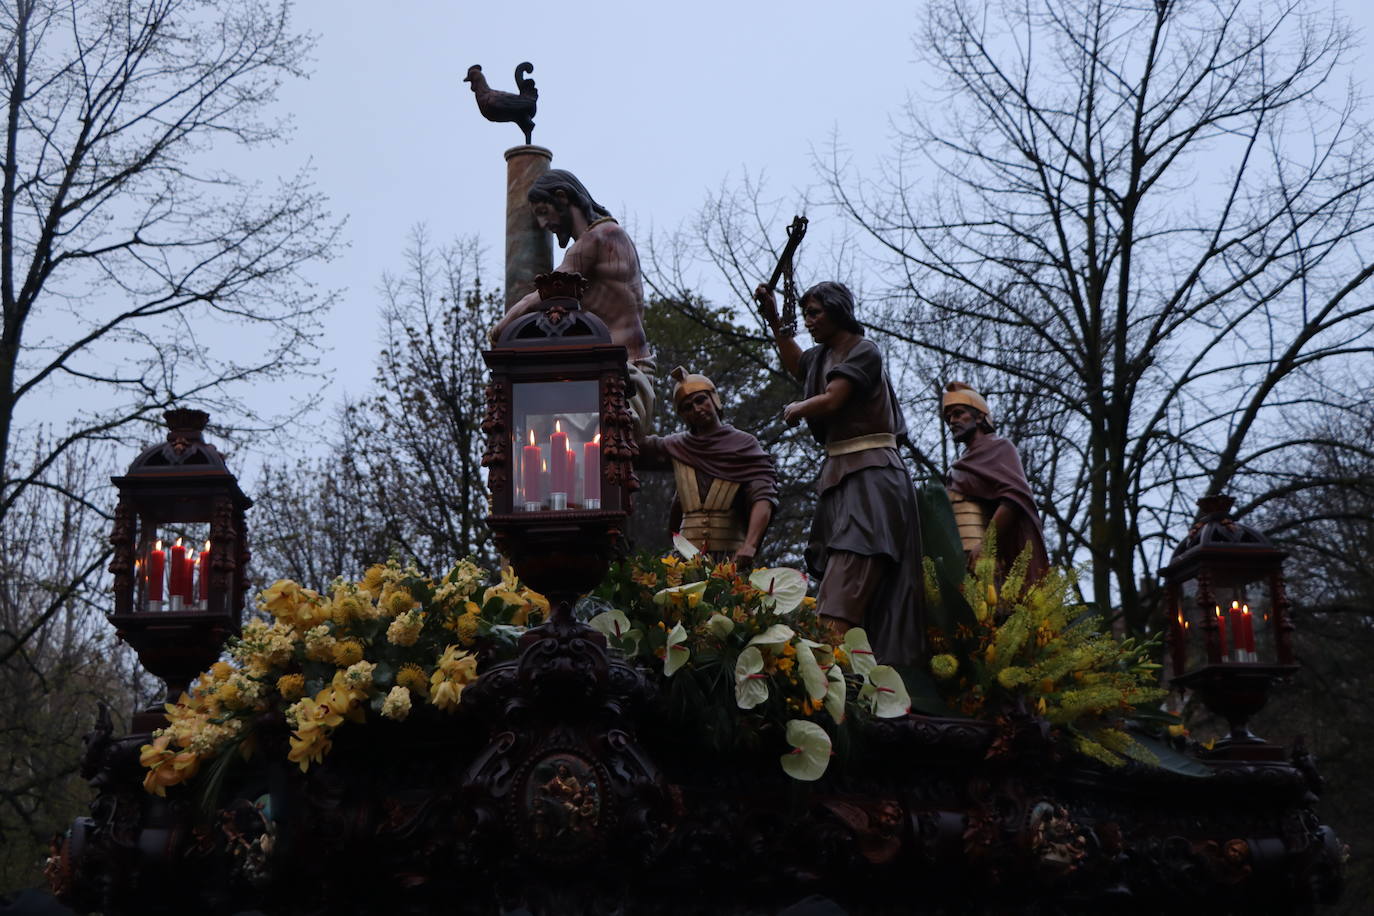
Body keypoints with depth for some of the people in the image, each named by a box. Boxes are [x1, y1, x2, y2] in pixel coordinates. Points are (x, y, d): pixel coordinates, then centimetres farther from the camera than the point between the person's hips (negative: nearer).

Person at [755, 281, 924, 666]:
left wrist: (794, 410, 2)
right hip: (840, 474, 9)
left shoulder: (864, 351, -8)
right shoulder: (824, 355, 17)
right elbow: (797, 367, 40)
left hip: (869, 473, -9)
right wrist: (774, 321, 33)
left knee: (846, 582, -23)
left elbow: (831, 400, -18)